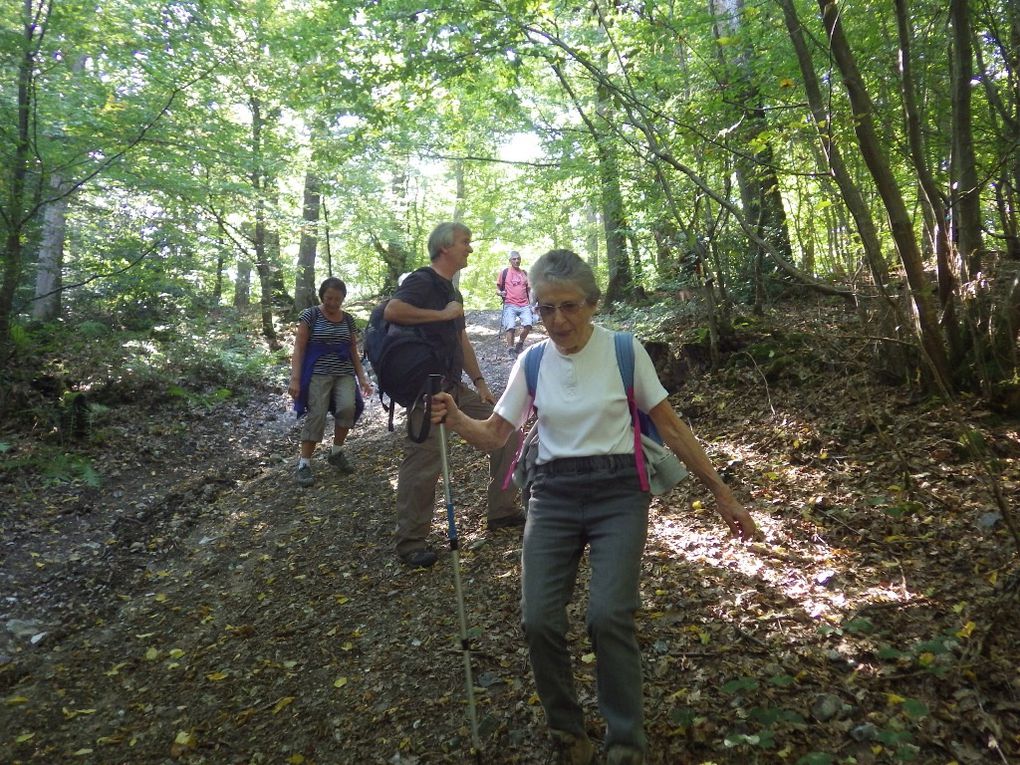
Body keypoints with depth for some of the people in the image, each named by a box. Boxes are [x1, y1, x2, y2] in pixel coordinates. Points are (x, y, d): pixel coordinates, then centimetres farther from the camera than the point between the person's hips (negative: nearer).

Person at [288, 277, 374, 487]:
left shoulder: (348, 319, 11)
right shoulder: (310, 315, -1)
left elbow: (354, 352, 16)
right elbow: (299, 349, -4)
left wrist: (363, 378, 8)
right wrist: (295, 379, -14)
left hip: (344, 374, 3)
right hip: (318, 374, -3)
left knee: (348, 407, -20)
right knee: (316, 415, -13)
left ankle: (336, 452, 2)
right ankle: (304, 463, -1)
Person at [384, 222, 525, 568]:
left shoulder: (451, 290, 18)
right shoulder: (421, 281, -10)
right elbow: (392, 310, -30)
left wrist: (479, 382, 16)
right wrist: (442, 315, -21)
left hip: (454, 387, 9)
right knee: (424, 462, -8)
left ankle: (502, 511, 20)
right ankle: (411, 542, 8)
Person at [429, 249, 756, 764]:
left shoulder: (624, 351, -4)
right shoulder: (531, 361, 4)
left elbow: (670, 427, 2)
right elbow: (494, 434, 7)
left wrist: (721, 493, 3)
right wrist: (456, 419, -15)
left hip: (617, 491, -2)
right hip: (553, 494, 3)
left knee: (608, 615, -18)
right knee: (539, 620, -9)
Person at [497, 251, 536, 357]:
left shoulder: (524, 273, 16)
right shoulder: (504, 272, 5)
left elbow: (529, 290, 20)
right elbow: (498, 287, 10)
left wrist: (531, 304, 10)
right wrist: (500, 293, -12)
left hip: (524, 305, 3)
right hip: (510, 305, -3)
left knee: (528, 324, -18)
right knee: (510, 326, -20)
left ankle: (520, 343, 5)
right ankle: (510, 348, -5)